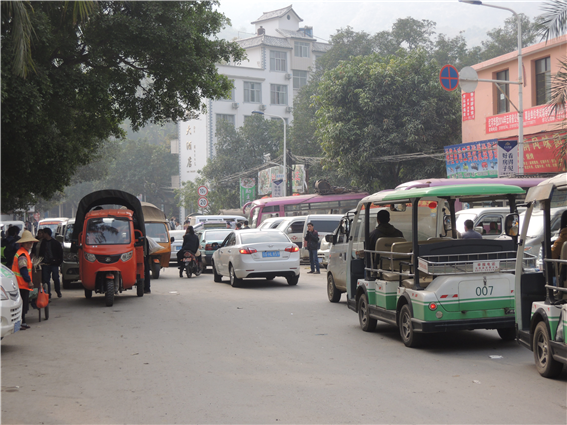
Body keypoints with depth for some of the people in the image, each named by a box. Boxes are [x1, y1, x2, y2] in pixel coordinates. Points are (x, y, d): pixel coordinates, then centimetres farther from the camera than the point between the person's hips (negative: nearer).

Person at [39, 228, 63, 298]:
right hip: (45, 264, 4)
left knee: (56, 278, -3)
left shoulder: (56, 242, 0)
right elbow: (41, 253, 16)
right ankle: (48, 294, 5)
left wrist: (59, 261, -4)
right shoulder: (43, 242, 12)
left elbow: (60, 252, 3)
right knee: (46, 279, 0)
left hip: (54, 264, -4)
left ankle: (58, 292, 11)